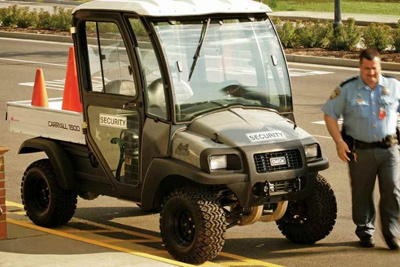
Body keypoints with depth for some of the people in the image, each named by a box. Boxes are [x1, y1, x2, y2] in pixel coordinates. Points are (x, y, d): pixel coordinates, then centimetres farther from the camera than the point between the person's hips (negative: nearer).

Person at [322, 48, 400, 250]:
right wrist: (339, 142, -8)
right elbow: (329, 114, 2)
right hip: (360, 150, -1)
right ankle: (365, 231, 22)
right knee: (362, 193, 7)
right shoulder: (347, 89, 0)